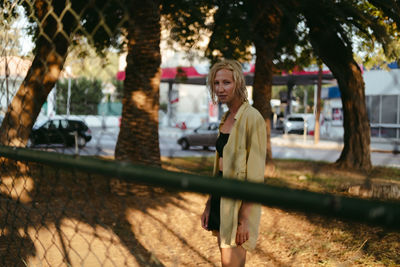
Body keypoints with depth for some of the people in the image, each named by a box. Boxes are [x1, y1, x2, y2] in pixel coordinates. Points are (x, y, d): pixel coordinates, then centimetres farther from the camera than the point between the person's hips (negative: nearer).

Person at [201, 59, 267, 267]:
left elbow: (256, 174, -18)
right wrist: (209, 205, 16)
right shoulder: (227, 118, 12)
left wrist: (245, 218, -19)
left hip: (239, 201, -9)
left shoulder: (252, 118, -15)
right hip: (221, 197, 9)